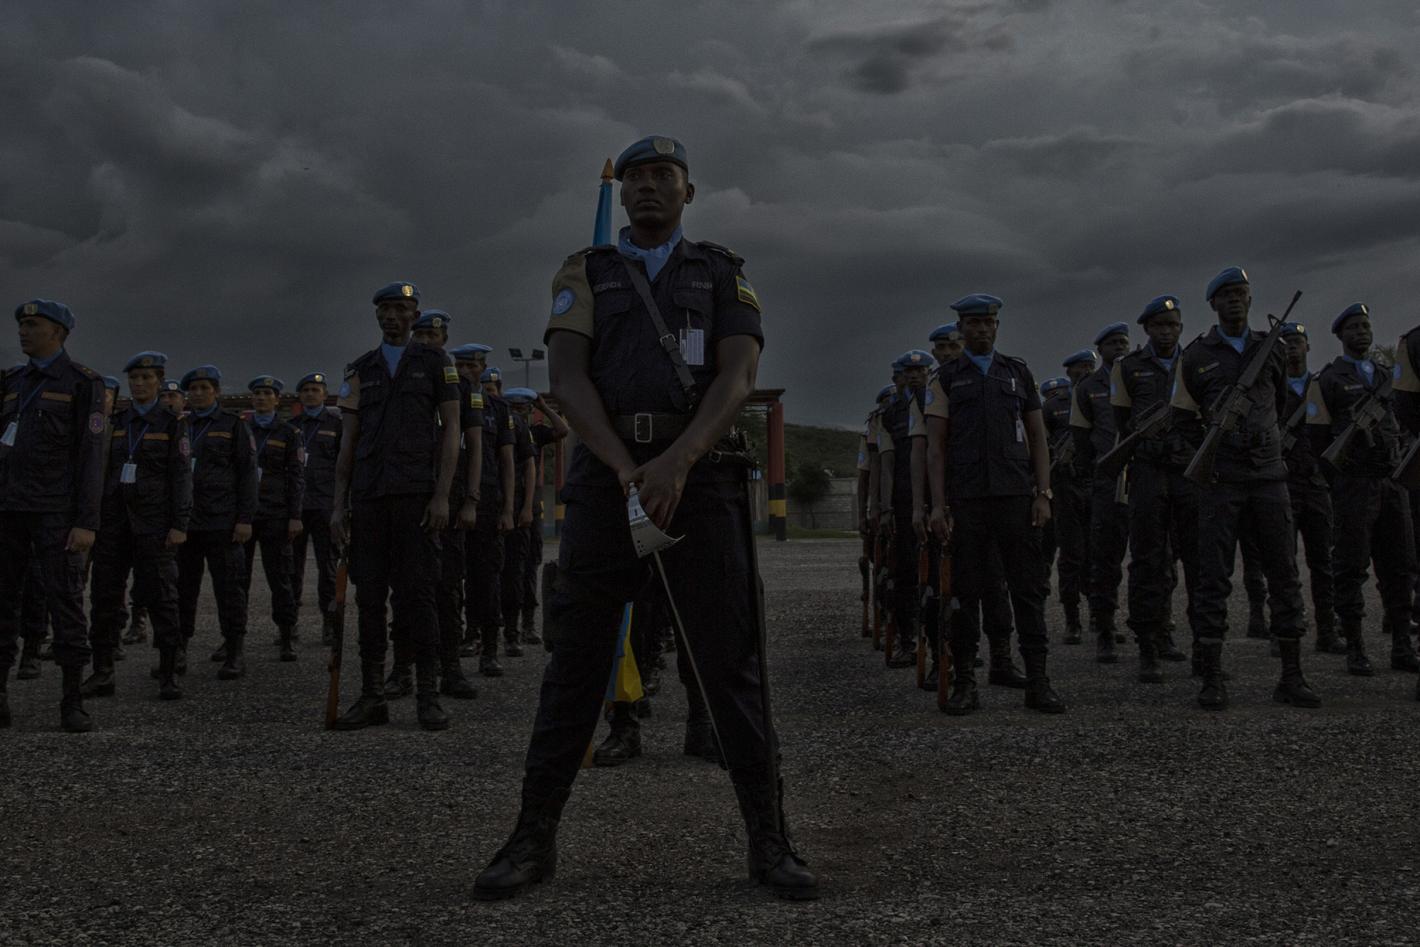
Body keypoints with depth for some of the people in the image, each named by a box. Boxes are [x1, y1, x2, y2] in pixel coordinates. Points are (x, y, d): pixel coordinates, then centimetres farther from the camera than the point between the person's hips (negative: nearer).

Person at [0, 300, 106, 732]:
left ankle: (72, 703, 0)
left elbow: (92, 457, -11)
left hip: (58, 509, -6)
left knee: (65, 601, -7)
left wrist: (87, 523, -16)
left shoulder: (84, 383, -5)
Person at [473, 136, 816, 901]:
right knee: (576, 663, -1)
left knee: (732, 661, -4)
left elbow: (739, 377, -3)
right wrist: (629, 473, -18)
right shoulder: (584, 275, 14)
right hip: (607, 481, 0)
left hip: (701, 483, 0)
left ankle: (769, 843, 4)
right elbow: (566, 380, -2)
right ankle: (533, 841, 8)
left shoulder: (725, 276, 14)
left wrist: (676, 462, -21)